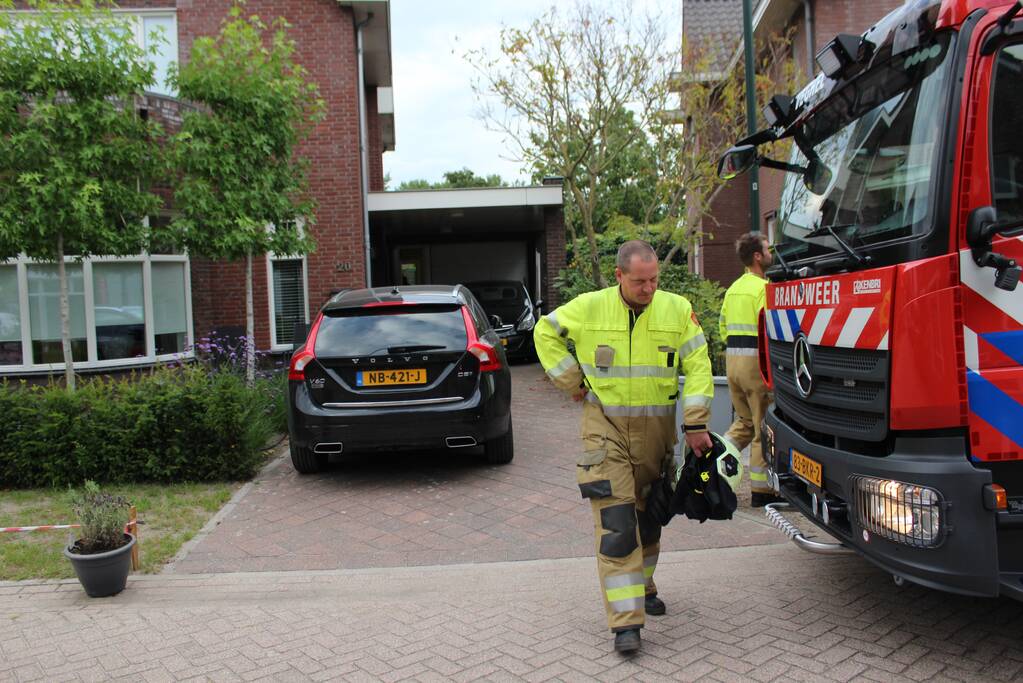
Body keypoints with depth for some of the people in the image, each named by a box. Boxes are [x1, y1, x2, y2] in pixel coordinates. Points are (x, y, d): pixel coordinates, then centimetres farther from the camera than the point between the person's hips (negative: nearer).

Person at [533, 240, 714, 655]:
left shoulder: (677, 309, -3)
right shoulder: (589, 307, -7)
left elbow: (698, 367, -3)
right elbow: (546, 332, 7)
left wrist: (696, 424, -9)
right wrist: (572, 382, 0)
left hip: (656, 431, 3)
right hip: (606, 429, -2)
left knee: (648, 518, 18)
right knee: (615, 525, -8)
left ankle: (642, 587, 40)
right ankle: (626, 621, -3)